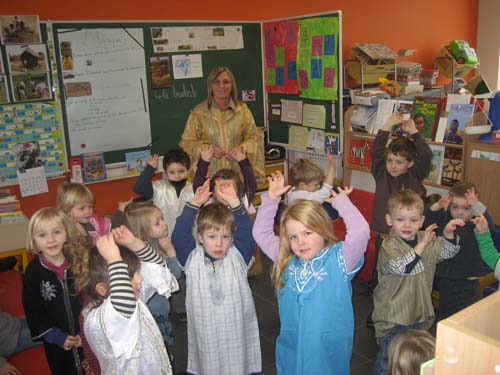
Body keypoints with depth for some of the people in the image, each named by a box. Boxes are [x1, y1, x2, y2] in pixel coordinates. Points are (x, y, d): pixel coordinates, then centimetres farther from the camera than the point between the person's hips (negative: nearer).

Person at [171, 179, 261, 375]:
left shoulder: (238, 256, -7)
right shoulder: (192, 258, -6)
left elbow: (247, 232, -21)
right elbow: (179, 235, -19)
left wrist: (234, 203, -32)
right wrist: (194, 205, -27)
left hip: (237, 333, 0)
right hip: (206, 334, 0)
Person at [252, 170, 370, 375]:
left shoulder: (339, 259, -14)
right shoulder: (287, 261, -1)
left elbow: (360, 231, -31)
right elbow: (261, 232, 5)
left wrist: (341, 201, -18)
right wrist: (271, 197, -3)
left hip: (329, 352, -4)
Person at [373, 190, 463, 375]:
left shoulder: (427, 240, 2)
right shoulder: (389, 245, -20)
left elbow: (447, 251, 11)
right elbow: (402, 267, -33)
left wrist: (448, 233, -8)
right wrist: (422, 244, -32)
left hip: (419, 310, 7)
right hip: (392, 316, -7)